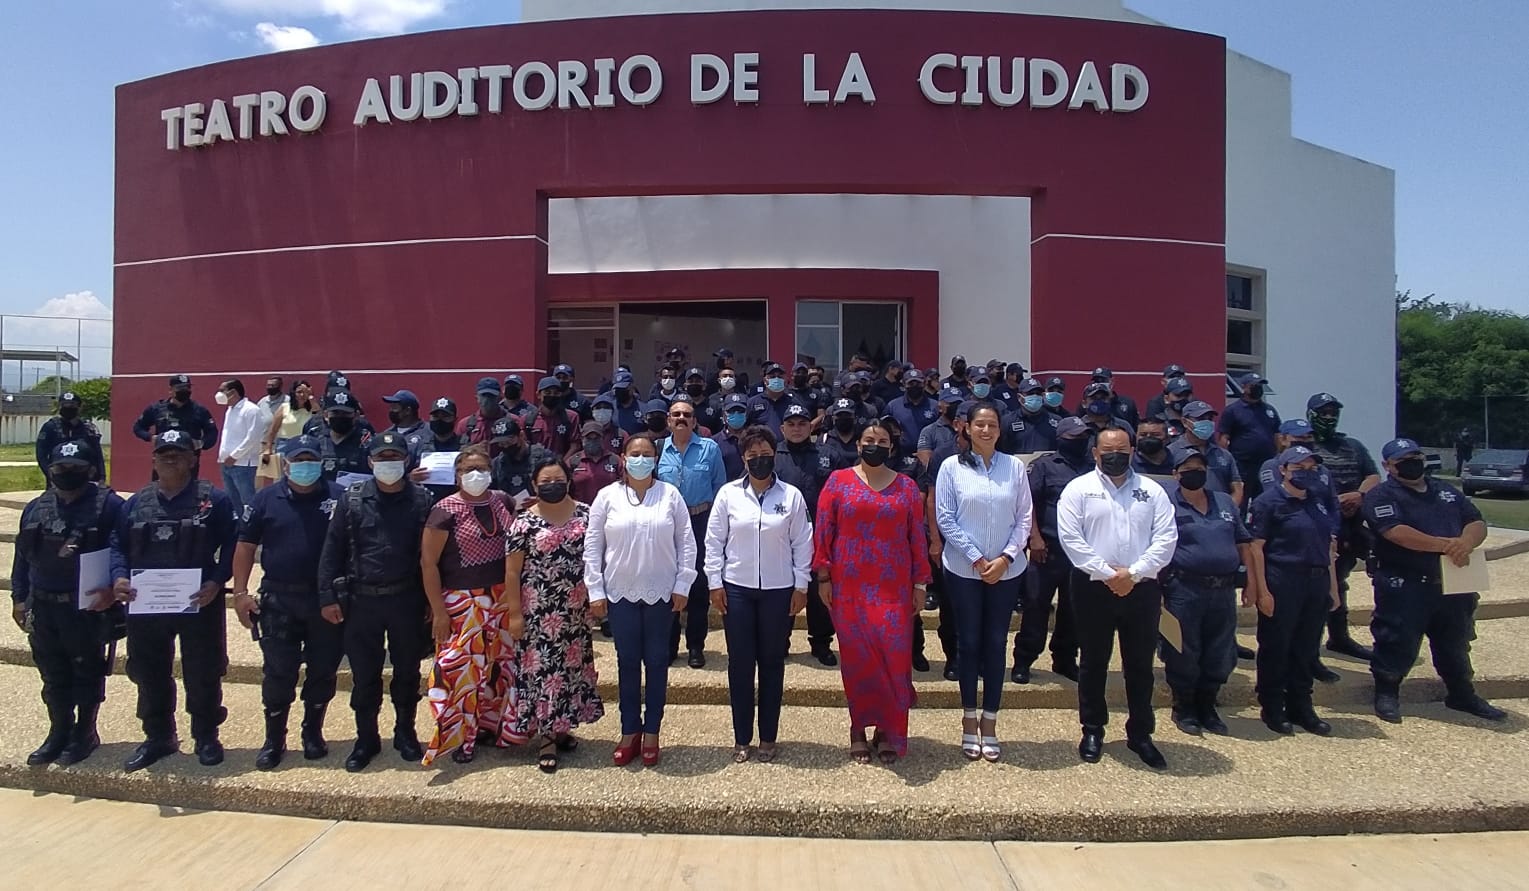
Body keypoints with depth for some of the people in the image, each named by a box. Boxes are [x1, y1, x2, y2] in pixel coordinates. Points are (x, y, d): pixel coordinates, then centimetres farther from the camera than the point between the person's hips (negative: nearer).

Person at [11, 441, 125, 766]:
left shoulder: (109, 506, -10)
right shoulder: (36, 508, 9)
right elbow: (23, 555, 14)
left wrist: (112, 589, -21)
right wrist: (19, 598, 10)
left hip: (90, 607, -5)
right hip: (44, 607, 5)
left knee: (87, 673, 7)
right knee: (53, 675, 14)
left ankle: (85, 732, 21)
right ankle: (59, 731, 28)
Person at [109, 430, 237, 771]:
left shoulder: (213, 500, -4)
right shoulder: (137, 503, 9)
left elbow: (232, 545, -6)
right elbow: (117, 545, 10)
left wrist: (216, 581, -19)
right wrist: (119, 576, -9)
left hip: (199, 603, -4)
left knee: (203, 675, 6)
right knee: (150, 675, 14)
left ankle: (206, 737, 22)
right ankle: (158, 737, 30)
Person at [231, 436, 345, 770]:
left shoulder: (339, 498, -1)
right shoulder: (267, 499, 2)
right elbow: (246, 546, 5)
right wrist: (240, 592, -3)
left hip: (327, 600, 0)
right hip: (279, 600, 0)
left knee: (323, 670, 9)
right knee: (277, 672, 4)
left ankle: (313, 733, 27)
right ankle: (274, 739, 19)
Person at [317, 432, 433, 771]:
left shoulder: (421, 499, -4)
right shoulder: (352, 498, -2)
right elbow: (333, 549, 0)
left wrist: (431, 600, -2)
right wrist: (328, 596, -4)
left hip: (407, 600, 0)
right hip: (361, 600, 1)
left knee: (407, 670, 13)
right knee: (364, 674, 11)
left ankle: (405, 733, 32)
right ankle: (366, 739, 27)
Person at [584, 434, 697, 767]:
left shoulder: (670, 495, -2)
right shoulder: (607, 496, -1)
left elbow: (686, 542, 1)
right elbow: (592, 546, 1)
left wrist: (682, 586, -3)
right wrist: (595, 591, -2)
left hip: (661, 592, 0)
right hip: (620, 593, 0)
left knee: (657, 662, 9)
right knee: (627, 662, 9)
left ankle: (651, 732, 22)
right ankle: (629, 731, 23)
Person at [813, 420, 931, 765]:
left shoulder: (907, 487, 6)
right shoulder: (838, 481, 2)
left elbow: (917, 538, 6)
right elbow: (823, 531, 1)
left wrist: (920, 584, 4)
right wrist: (823, 577, -3)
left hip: (894, 587, 1)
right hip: (849, 586, 0)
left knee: (894, 655, -2)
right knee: (856, 656, 5)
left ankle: (888, 730, 14)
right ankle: (859, 728, 19)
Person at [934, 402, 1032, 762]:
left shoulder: (1015, 466, 0)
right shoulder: (952, 466, -4)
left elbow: (1024, 518, 1)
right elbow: (945, 519, -5)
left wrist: (1005, 558, -10)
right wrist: (976, 558, -10)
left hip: (1006, 570, 1)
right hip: (963, 569, -1)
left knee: (996, 643, 8)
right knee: (969, 642, 7)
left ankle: (989, 723, 18)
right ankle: (969, 721, 20)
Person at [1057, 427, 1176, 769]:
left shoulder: (1151, 491, 7)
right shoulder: (1079, 488, 0)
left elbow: (1166, 538, -1)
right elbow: (1070, 538, -8)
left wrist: (1133, 573, -12)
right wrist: (1107, 573, -13)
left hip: (1142, 589, 2)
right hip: (1094, 589, -2)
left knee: (1140, 665, 10)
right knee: (1093, 663, 9)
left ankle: (1140, 734, 24)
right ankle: (1093, 730, 23)